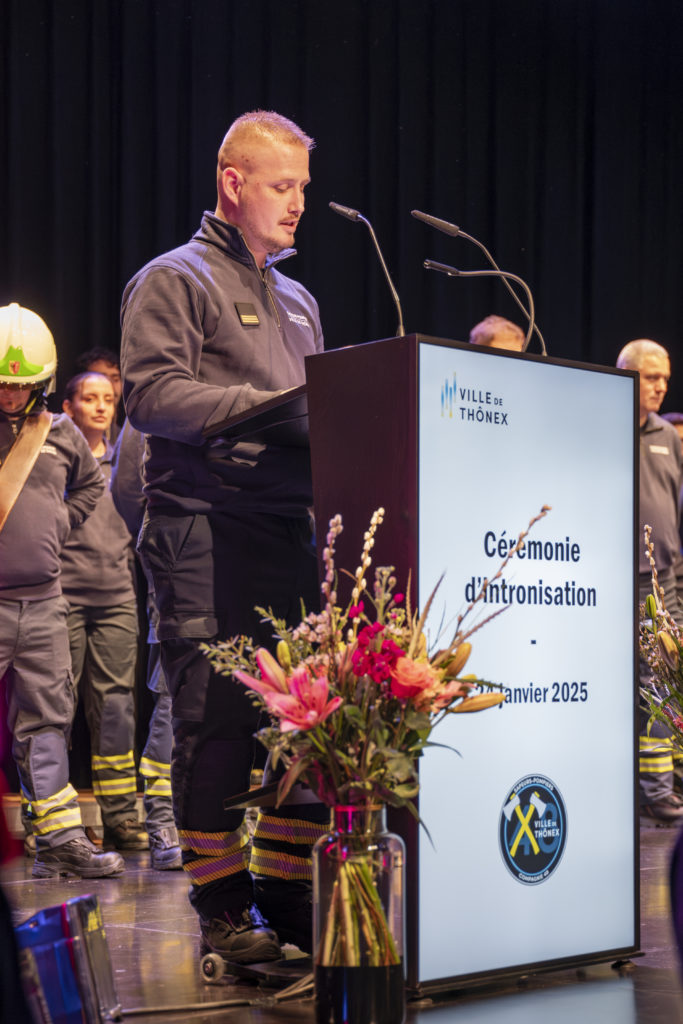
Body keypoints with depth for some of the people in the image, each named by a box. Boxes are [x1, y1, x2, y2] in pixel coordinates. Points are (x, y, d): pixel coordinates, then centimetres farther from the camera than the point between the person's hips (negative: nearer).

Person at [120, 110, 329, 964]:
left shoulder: (298, 301, 25)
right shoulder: (174, 280, 2)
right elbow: (152, 394, -11)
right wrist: (262, 404, -17)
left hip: (287, 524, 7)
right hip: (205, 524, -7)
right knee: (219, 714, -5)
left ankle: (289, 894, 13)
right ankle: (222, 906, 4)